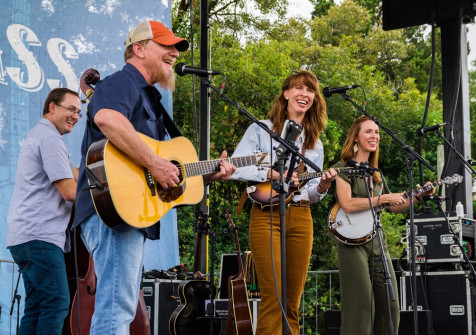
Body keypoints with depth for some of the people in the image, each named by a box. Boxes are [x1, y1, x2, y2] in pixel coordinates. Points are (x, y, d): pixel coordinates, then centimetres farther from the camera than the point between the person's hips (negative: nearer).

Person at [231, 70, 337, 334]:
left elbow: (311, 194, 17)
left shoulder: (314, 143, 17)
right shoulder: (261, 129, 4)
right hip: (267, 215, -4)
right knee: (273, 299, -13)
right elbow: (235, 169, -6)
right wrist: (272, 173, -17)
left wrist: (322, 186, -4)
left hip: (300, 217, 4)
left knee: (293, 302, 3)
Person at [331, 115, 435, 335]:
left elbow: (394, 208, 27)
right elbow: (347, 204, -19)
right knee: (361, 306, -11)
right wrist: (384, 198, -17)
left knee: (389, 305, 4)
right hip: (353, 242, -7)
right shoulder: (342, 168, -3)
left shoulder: (376, 175, 19)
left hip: (377, 242, 7)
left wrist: (419, 195, 13)